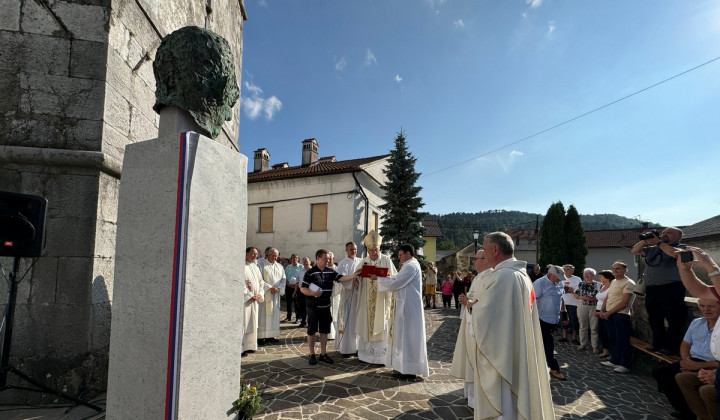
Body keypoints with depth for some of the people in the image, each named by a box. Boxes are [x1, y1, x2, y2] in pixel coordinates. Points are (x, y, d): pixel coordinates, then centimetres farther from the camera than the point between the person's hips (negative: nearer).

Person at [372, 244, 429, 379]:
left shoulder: (411, 267, -17)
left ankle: (409, 369, 6)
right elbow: (400, 282, 18)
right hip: (407, 306, 10)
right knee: (405, 335, 15)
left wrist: (378, 278, -10)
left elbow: (395, 282, -20)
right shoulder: (410, 265, 15)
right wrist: (385, 278, 6)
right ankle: (405, 366, 24)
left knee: (406, 336, -3)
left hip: (408, 307, -10)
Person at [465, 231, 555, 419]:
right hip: (518, 351, 10)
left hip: (501, 353, -10)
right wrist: (479, 303, 6)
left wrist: (472, 307, -4)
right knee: (514, 397, 21)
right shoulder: (522, 274, 9)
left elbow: (484, 315, -25)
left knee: (499, 401, 2)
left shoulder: (502, 276, -23)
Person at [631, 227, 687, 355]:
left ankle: (671, 347, 6)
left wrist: (658, 243, -13)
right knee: (654, 319, 11)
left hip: (671, 288, -6)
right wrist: (645, 240, 4)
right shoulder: (652, 249, 18)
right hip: (651, 289, 6)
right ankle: (658, 344, 21)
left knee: (674, 320, -1)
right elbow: (634, 251, 17)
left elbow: (675, 253, -20)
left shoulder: (681, 247, 2)